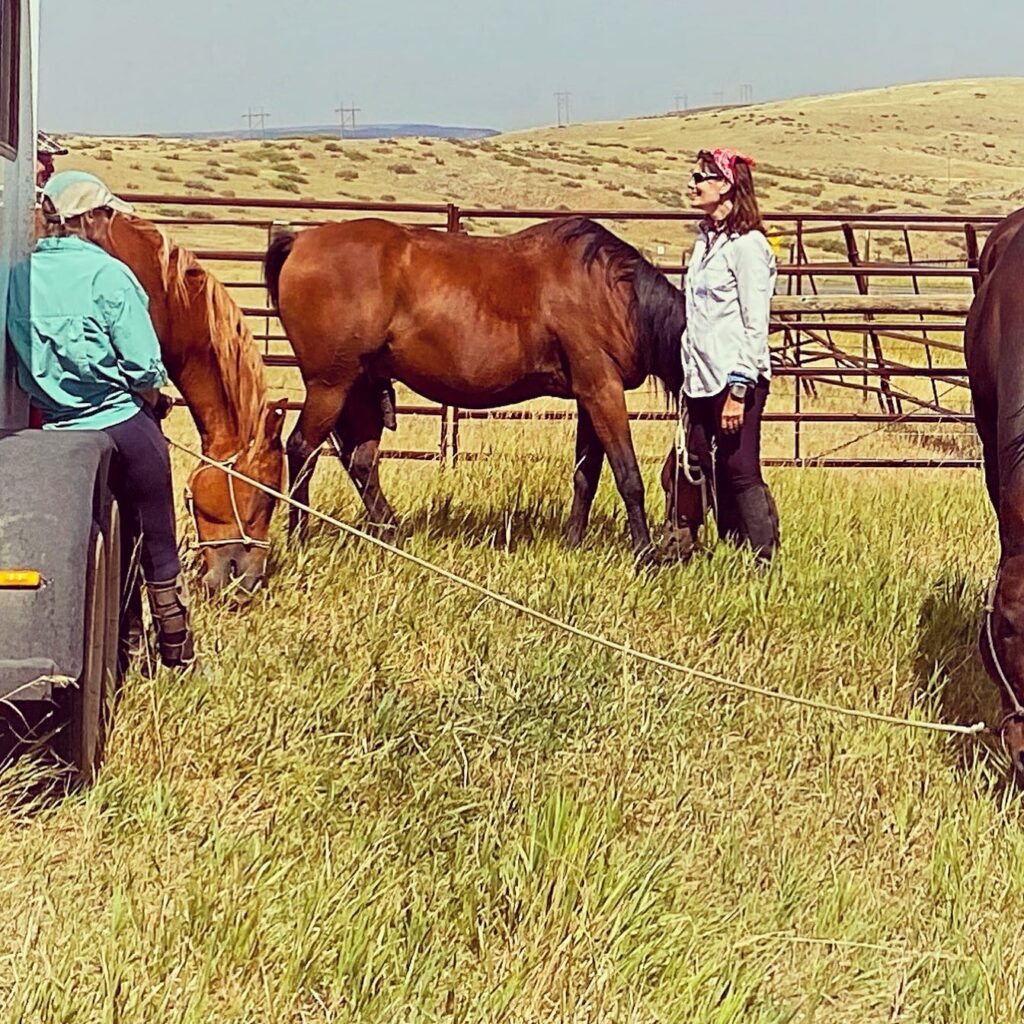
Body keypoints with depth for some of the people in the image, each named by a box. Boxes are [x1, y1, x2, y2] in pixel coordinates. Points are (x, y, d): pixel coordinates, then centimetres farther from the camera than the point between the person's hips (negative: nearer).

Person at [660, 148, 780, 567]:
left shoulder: (746, 245, -12)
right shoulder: (706, 238, 14)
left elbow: (756, 326, -16)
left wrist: (738, 390, -20)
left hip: (736, 380, -9)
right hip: (701, 379, 9)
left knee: (741, 473, -5)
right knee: (688, 471, 10)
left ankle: (767, 563, 2)